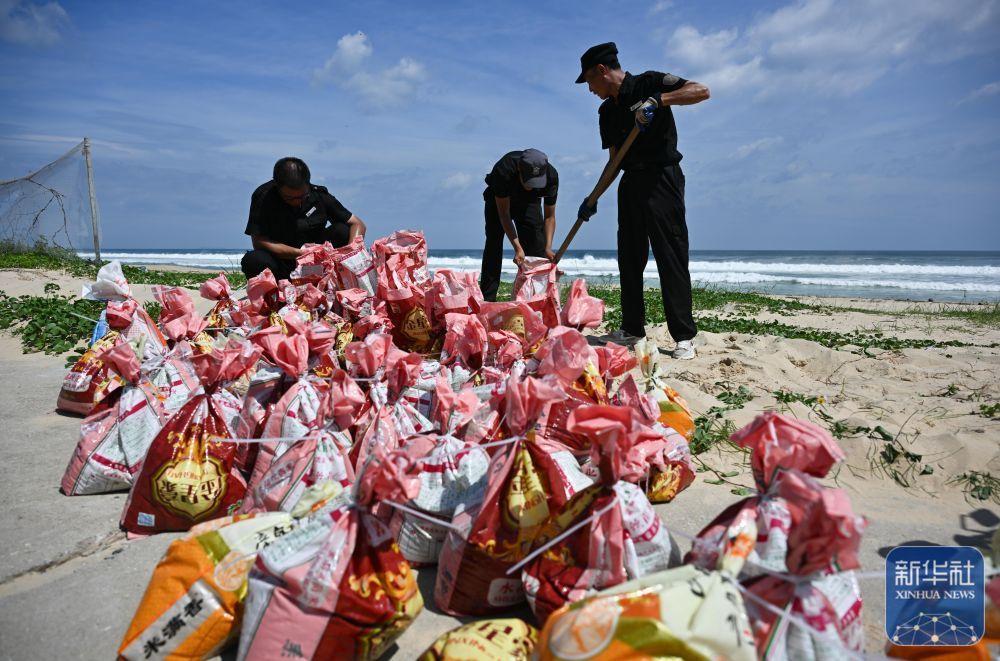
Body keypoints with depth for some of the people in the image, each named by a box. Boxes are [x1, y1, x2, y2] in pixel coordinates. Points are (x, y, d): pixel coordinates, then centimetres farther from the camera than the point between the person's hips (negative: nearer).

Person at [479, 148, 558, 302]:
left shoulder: (551, 176, -33)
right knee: (494, 243, -10)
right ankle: (487, 299, -7)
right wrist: (517, 247, -42)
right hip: (499, 200, -2)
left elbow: (549, 216, -23)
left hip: (529, 202, 2)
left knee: (537, 248, -11)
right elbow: (504, 213, -36)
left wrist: (548, 247, -36)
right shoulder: (504, 170, -42)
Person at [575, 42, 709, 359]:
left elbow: (702, 91, -15)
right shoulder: (607, 111, 15)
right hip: (630, 182, 7)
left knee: (671, 256, -9)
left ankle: (684, 337, -6)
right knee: (629, 257, 6)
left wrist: (658, 99, -26)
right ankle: (632, 328, 16)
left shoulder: (649, 83, -5)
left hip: (662, 178, -7)